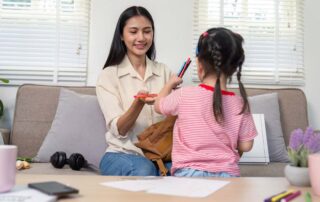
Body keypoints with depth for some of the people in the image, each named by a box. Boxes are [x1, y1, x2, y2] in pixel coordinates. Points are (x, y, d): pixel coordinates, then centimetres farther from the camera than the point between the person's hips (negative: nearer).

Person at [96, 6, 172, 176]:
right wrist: (139, 103, -28)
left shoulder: (164, 71, 9)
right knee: (144, 170, -35)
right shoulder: (108, 75, 0)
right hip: (122, 155, -2)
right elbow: (118, 129, -9)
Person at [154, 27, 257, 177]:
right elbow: (246, 146, 4)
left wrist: (170, 83, 30)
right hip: (227, 174, 2)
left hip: (188, 173, -2)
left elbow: (159, 106, 14)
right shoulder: (240, 104, -3)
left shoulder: (184, 96, -8)